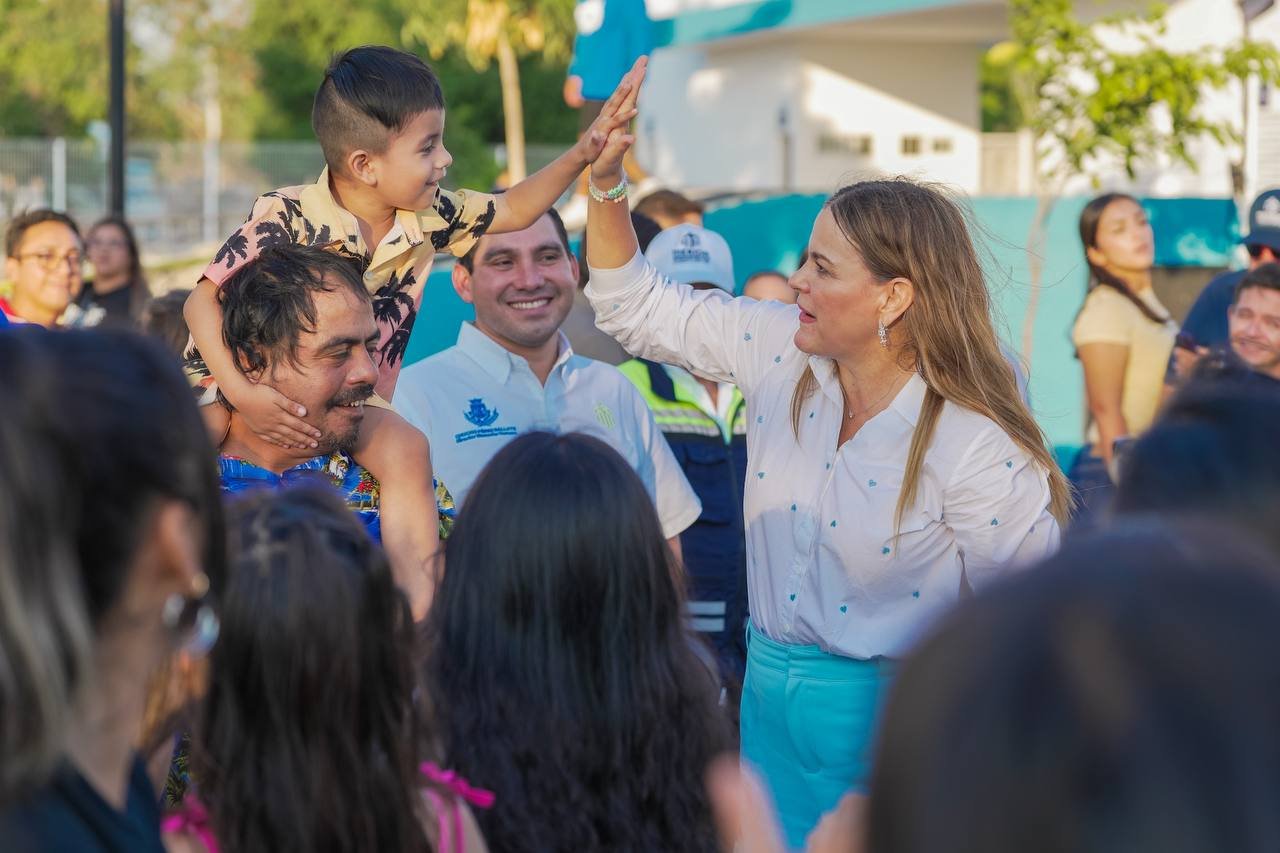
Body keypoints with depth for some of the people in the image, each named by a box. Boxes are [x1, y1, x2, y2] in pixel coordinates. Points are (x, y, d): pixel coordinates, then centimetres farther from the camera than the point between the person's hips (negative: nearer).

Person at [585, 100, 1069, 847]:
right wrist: (605, 182, -4)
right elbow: (637, 306, 8)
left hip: (887, 724, -6)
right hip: (771, 701, 6)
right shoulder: (780, 350, -3)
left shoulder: (979, 448, -20)